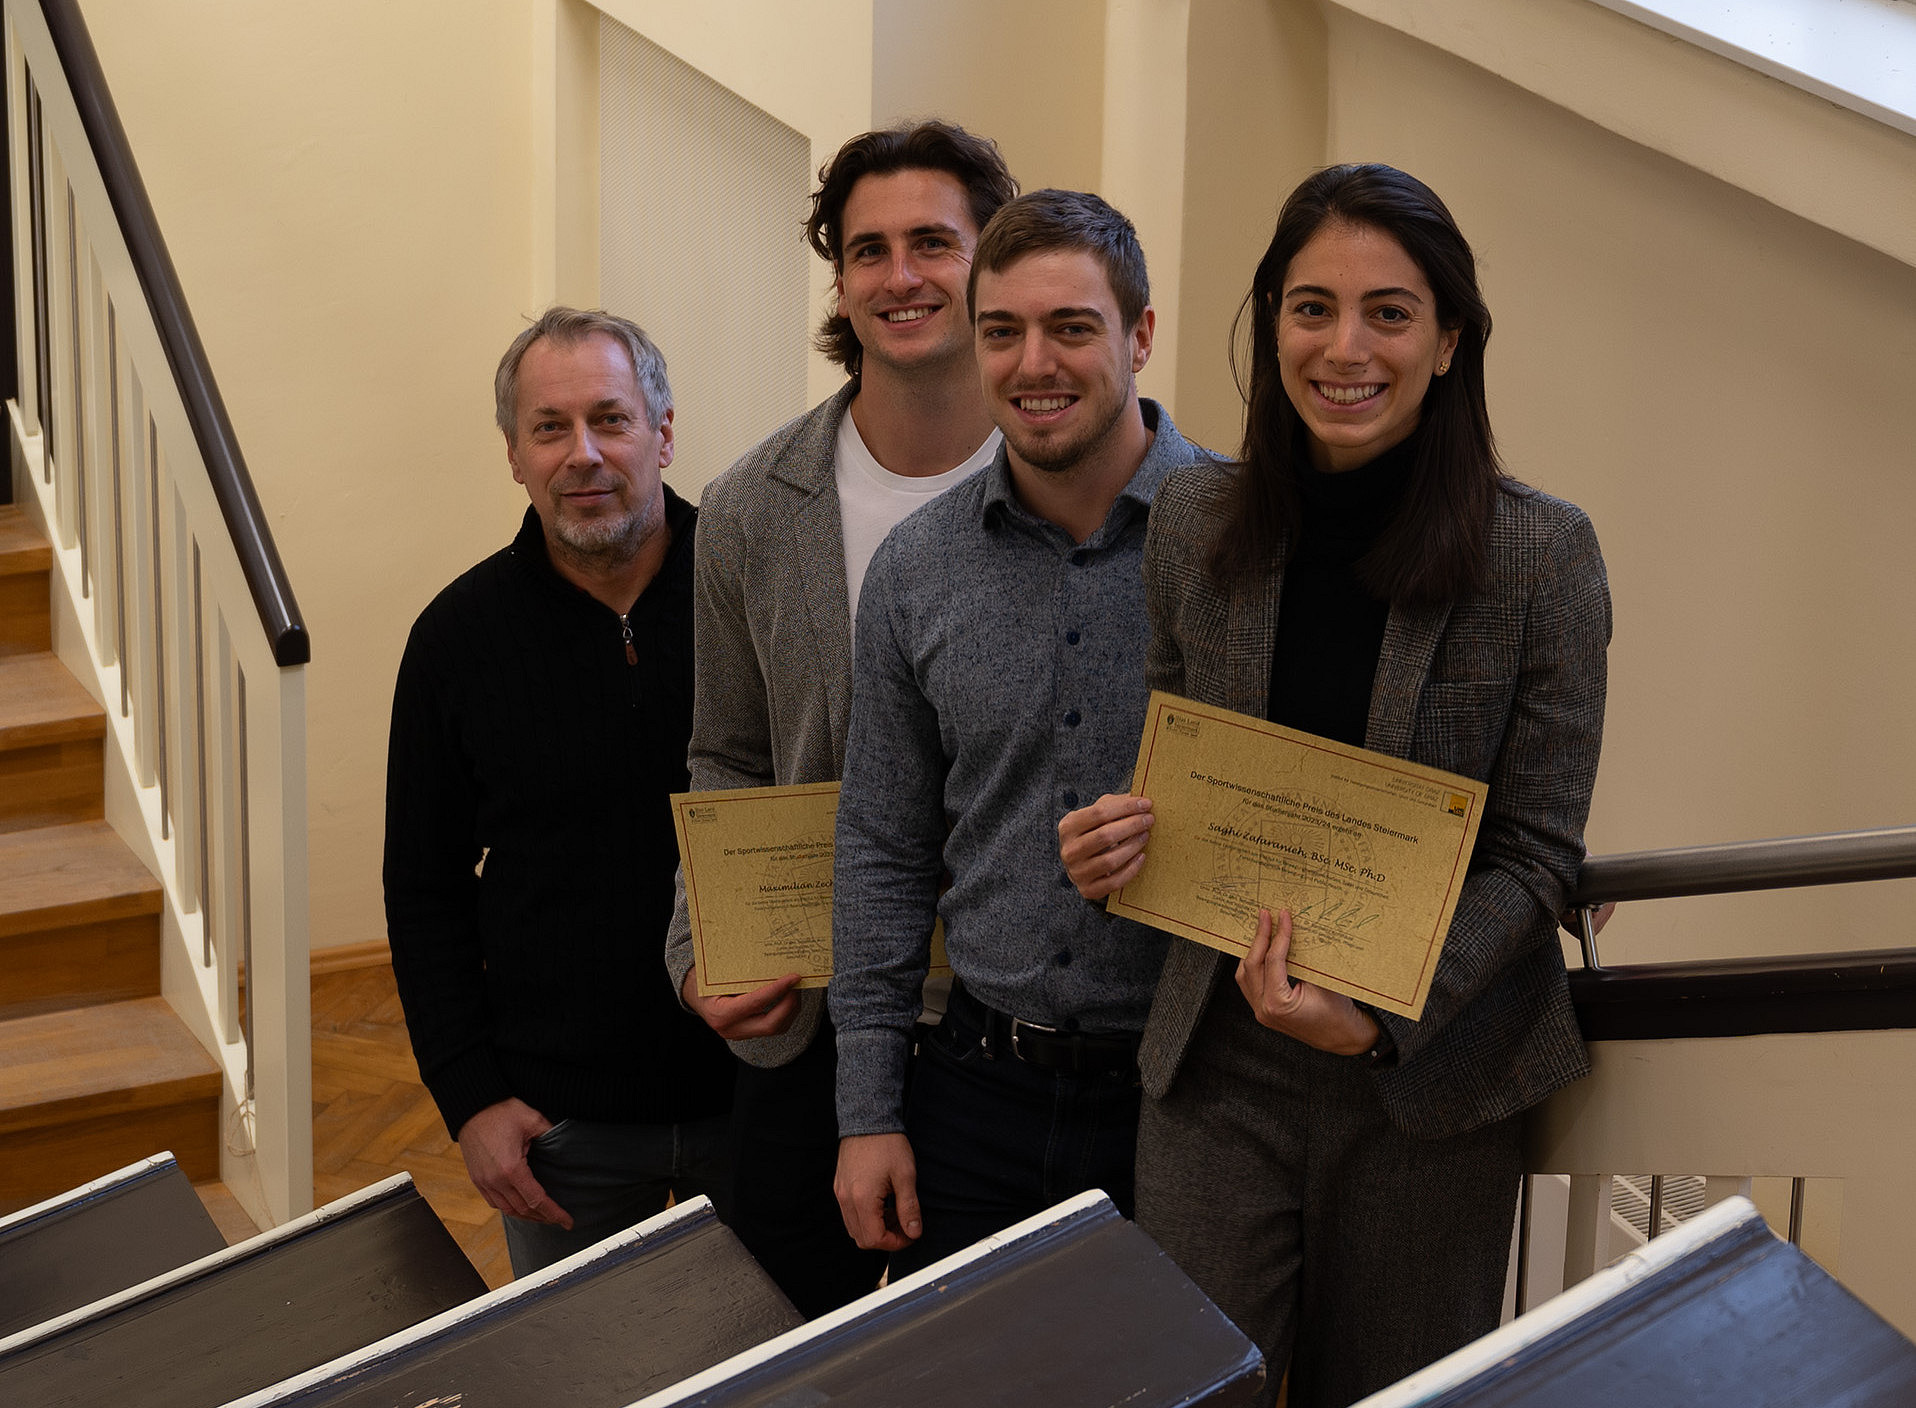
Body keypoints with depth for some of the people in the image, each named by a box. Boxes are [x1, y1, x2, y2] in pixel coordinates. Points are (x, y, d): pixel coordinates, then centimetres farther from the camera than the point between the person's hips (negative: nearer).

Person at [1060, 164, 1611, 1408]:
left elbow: (1537, 855, -8)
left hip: (1435, 1082, -2)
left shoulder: (1542, 552, -8)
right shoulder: (1196, 523, 1)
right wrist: (1118, 836, -9)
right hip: (1219, 1066, 2)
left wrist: (1377, 1017, -20)